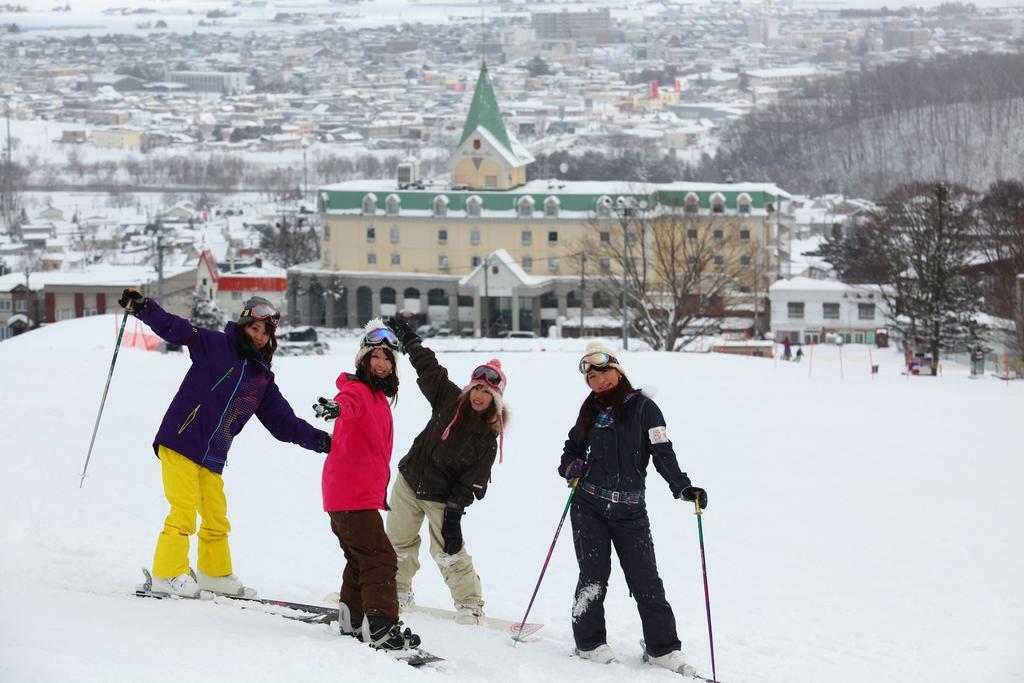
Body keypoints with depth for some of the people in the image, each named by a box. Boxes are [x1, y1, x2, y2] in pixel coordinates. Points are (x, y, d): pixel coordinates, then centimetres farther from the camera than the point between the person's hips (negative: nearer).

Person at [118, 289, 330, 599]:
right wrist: (142, 307, -26)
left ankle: (215, 573, 29)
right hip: (180, 443, -6)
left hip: (212, 457, 6)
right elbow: (176, 328, -11)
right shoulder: (214, 345, -1)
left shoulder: (263, 378, 15)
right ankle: (168, 573, -5)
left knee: (216, 515, 13)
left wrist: (319, 440, 9)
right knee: (185, 509, -12)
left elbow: (284, 422, 18)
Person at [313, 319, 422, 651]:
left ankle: (352, 620, 34)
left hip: (364, 492, 10)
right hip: (353, 495, -10)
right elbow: (349, 401, -39)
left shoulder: (378, 396, 17)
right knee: (379, 559, -14)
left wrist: (382, 489, 37)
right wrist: (336, 407, -63)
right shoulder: (358, 390, -12)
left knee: (361, 558, 22)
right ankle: (380, 628, -19)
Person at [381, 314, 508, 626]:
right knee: (399, 540, 13)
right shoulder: (449, 399, -6)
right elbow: (428, 367, 4)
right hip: (409, 482, 4)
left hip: (442, 497, -4)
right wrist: (408, 338, 6)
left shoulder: (488, 434, -14)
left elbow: (473, 479, -15)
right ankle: (398, 592, 32)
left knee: (449, 552, -8)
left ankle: (470, 604, 5)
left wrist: (455, 511, -19)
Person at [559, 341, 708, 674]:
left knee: (646, 580, -1)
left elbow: (663, 453, -7)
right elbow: (574, 445, 23)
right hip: (589, 505, 2)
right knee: (594, 574, -1)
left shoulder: (643, 407, -4)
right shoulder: (591, 410, 8)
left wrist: (683, 487, -21)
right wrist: (570, 465, 1)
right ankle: (590, 643, 11)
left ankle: (662, 648, 7)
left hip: (630, 509, -2)